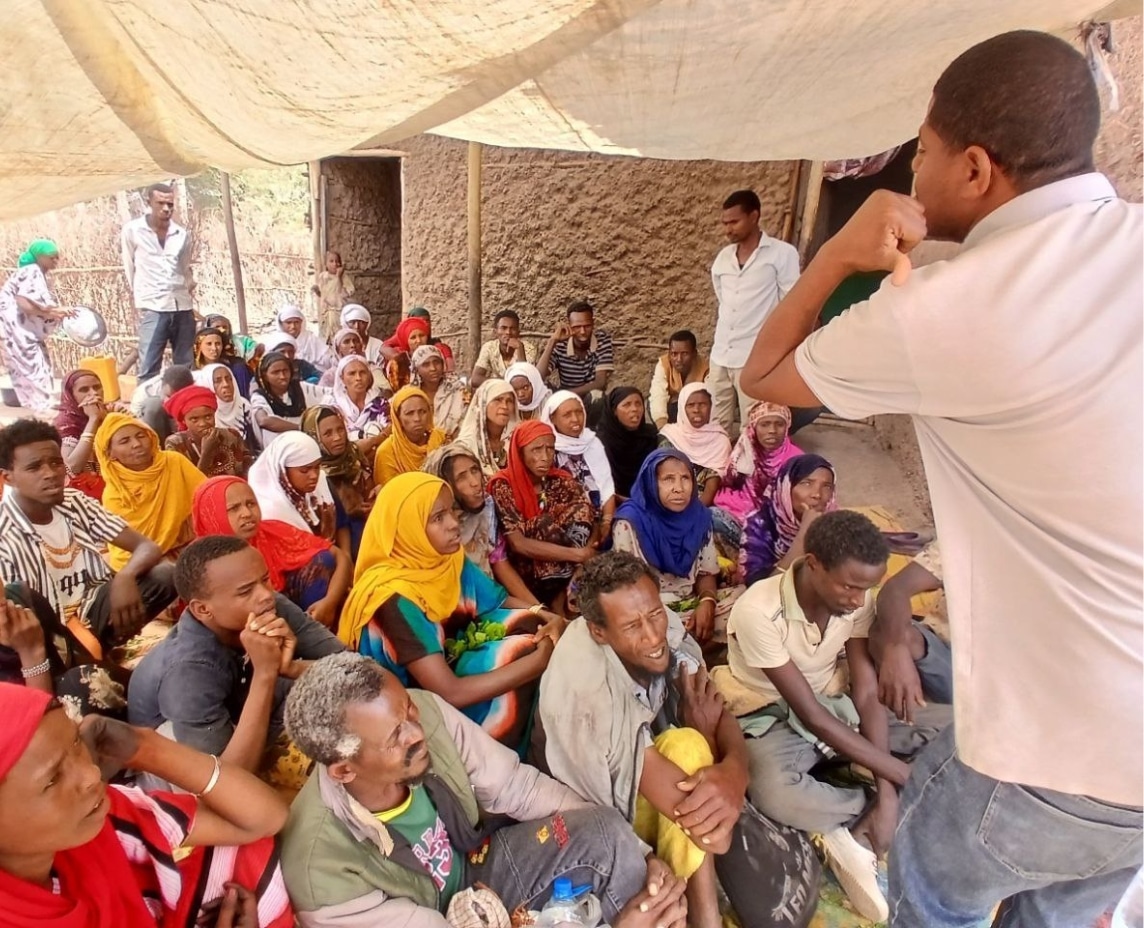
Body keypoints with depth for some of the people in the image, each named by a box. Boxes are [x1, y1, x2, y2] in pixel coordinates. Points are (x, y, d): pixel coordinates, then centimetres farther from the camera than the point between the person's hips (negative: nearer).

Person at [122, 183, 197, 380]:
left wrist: (190, 289, 11)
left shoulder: (182, 234, 10)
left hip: (182, 307, 3)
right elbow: (129, 268, 9)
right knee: (148, 368, -9)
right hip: (152, 307, -3)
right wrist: (138, 298, 9)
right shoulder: (132, 230, 2)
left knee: (186, 368, 6)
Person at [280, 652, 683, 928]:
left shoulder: (427, 712, -24)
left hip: (475, 867, 4)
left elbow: (519, 787, -13)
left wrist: (640, 856, -20)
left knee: (604, 830, -19)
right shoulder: (323, 873, -34)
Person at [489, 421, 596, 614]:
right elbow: (518, 544, -21)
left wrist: (586, 555, -24)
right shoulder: (503, 485, -12)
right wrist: (577, 554, -27)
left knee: (581, 510, -16)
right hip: (524, 573, -4)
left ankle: (559, 601, -16)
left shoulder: (561, 481, 1)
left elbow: (590, 522, -2)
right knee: (547, 524, -27)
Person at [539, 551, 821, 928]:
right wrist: (702, 737, -18)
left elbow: (720, 715, -15)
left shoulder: (668, 636, -18)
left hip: (658, 775, 5)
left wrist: (733, 770, -37)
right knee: (685, 746, -33)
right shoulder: (589, 685, -36)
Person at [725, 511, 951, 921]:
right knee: (776, 794, -39)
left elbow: (868, 696, -12)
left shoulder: (856, 599, -12)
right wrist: (905, 778, -22)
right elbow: (810, 715, -25)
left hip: (837, 707, 6)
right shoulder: (758, 611, -30)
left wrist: (887, 792, -22)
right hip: (776, 718, -6)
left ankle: (854, 834, -14)